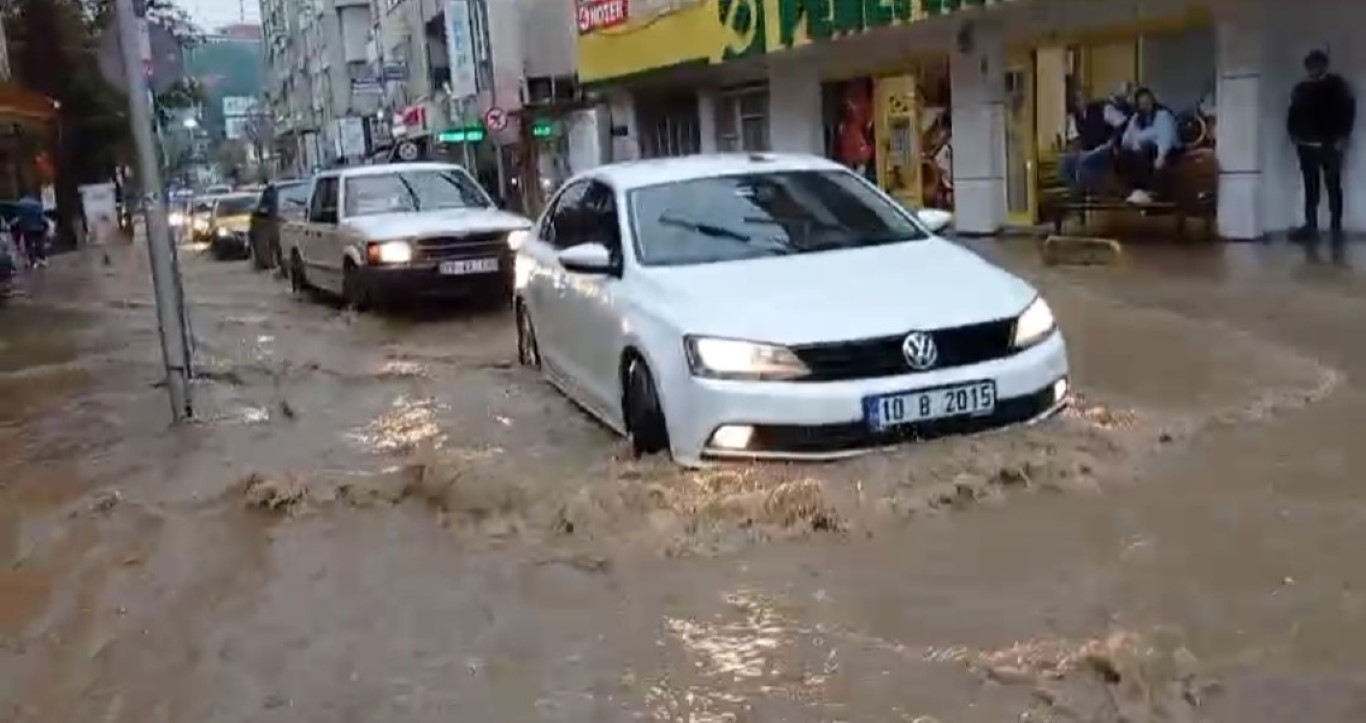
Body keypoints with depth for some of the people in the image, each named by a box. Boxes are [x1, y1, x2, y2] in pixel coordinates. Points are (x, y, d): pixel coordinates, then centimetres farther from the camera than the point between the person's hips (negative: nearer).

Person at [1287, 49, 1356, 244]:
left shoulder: (1336, 84, 2)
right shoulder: (1301, 88, 12)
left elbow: (1348, 109, -2)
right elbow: (1293, 114, 17)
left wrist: (1342, 137, -11)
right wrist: (1294, 134, 2)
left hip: (1330, 144, -3)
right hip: (1307, 145, 4)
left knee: (1333, 187, -3)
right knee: (1310, 187, 5)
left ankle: (1336, 228, -2)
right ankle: (1310, 226, 7)